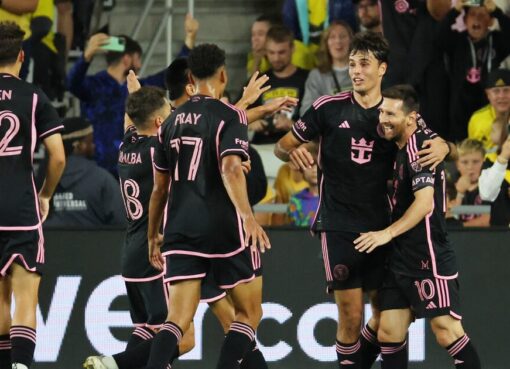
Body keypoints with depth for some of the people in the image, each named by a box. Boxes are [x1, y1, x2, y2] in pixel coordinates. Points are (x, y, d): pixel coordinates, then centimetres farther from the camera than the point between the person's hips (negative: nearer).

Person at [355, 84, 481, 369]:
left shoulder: (418, 145, -13)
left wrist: (388, 233, -24)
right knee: (389, 335, 5)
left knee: (448, 334, -12)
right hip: (403, 260, 10)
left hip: (430, 260, -10)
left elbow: (425, 201, -22)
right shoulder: (403, 148, 16)